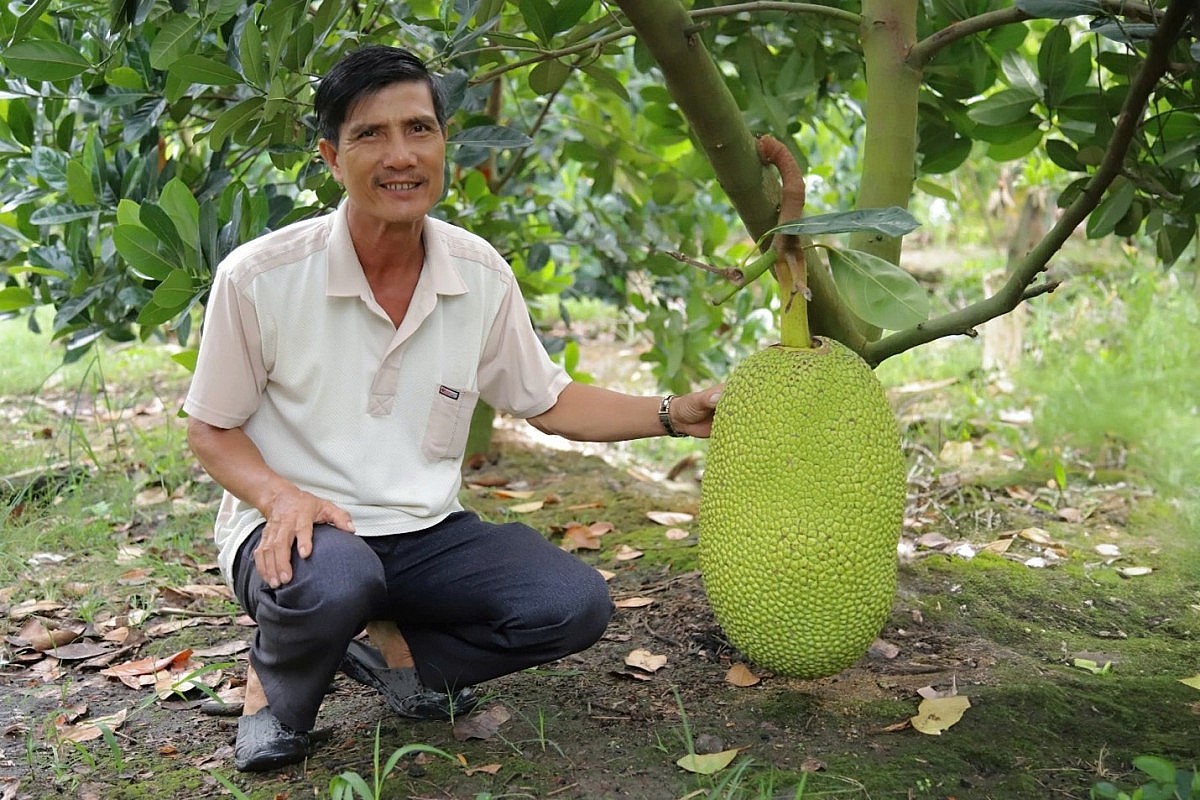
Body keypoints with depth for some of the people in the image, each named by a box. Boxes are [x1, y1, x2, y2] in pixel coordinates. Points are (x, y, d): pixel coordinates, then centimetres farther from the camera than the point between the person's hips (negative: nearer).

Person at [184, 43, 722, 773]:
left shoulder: (482, 275, -4)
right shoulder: (259, 277, -14)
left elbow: (547, 402, 10)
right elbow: (211, 431, -3)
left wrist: (671, 414, -1)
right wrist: (282, 496, -23)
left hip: (427, 534, 4)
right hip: (297, 529, -3)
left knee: (575, 603, -17)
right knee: (334, 581, -38)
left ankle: (394, 650, 7)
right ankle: (277, 685, -1)